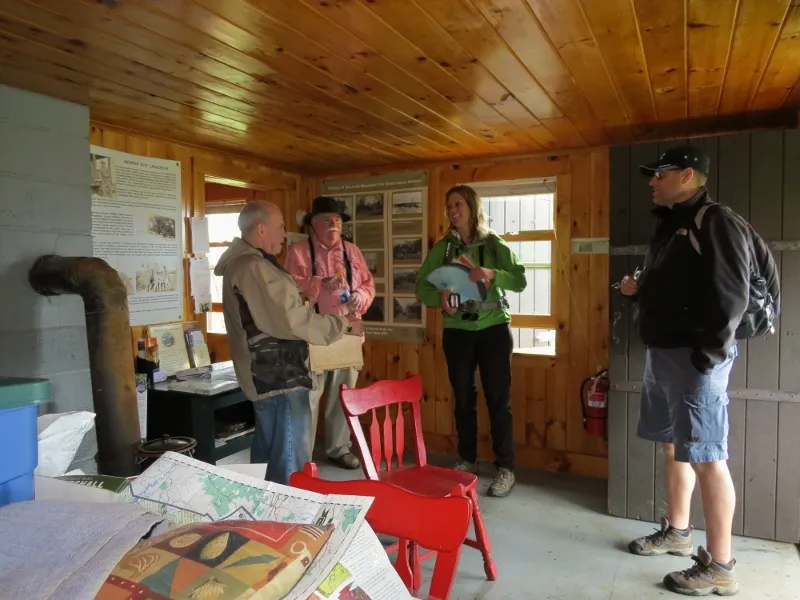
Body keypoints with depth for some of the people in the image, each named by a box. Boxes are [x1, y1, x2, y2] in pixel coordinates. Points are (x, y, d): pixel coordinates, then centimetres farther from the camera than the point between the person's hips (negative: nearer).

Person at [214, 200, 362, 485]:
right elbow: (292, 319, -23)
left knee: (268, 455, 20)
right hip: (279, 377, -11)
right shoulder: (254, 268, -19)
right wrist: (343, 324, -12)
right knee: (290, 464, -3)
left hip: (268, 374, 11)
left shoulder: (241, 264, 15)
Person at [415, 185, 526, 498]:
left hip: (494, 329, -2)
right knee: (463, 399, 12)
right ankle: (467, 460, 28)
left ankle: (505, 468, 13)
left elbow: (520, 281, -8)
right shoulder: (442, 247, 2)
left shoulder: (494, 244, -2)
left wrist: (493, 274, -26)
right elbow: (421, 286, -1)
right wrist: (438, 297, -21)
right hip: (456, 332, 2)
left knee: (498, 399, 1)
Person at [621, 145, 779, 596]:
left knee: (707, 457, -4)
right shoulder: (671, 226, 18)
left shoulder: (716, 223, -11)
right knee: (674, 447, 17)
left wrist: (710, 352, -21)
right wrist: (639, 290, 6)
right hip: (662, 353, 10)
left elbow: (732, 294, -19)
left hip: (695, 357, -10)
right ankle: (677, 532, 32)